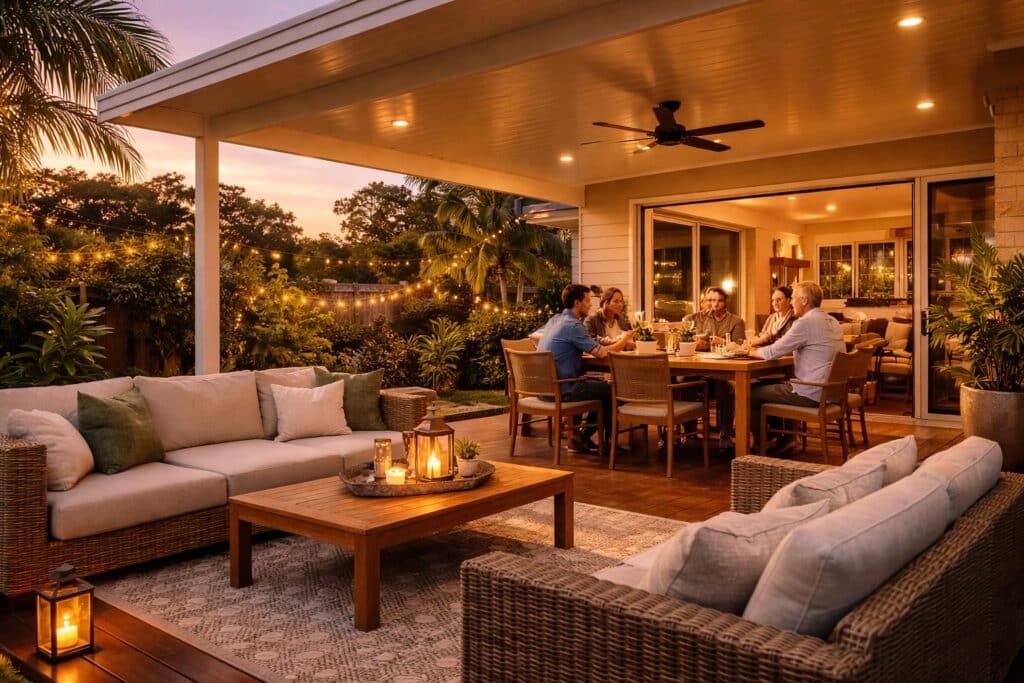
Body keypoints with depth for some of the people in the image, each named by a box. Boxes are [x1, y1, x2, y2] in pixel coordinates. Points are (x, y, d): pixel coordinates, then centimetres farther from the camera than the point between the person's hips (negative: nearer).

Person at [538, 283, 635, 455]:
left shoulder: (555, 320, 12)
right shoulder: (573, 325, -17)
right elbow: (601, 353, -19)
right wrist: (624, 340, -1)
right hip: (562, 390, -9)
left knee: (601, 384, 23)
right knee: (611, 390, 6)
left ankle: (583, 436, 21)